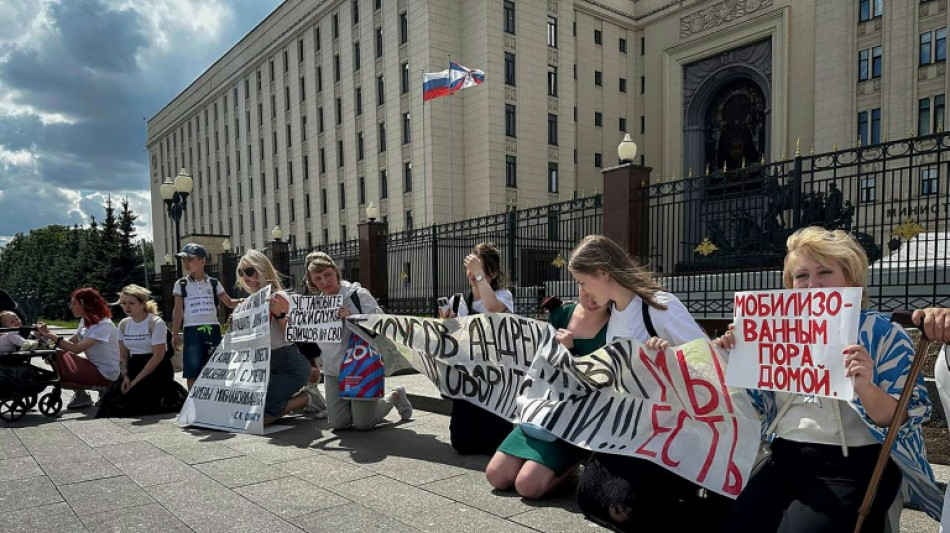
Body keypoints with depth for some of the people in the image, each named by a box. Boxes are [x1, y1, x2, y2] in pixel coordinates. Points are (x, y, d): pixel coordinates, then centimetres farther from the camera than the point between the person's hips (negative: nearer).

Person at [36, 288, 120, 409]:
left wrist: (49, 334, -24)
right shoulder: (85, 321, 8)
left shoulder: (104, 325, -20)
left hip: (106, 375, -9)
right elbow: (70, 342, 2)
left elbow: (77, 348, -26)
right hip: (93, 366, 9)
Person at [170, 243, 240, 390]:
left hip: (212, 329, 1)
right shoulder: (181, 284, 3)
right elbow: (178, 311, 3)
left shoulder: (213, 283, 6)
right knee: (192, 371, 0)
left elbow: (229, 303, 12)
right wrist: (174, 334, 0)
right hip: (192, 331, -1)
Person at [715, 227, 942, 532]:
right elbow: (762, 405, 17)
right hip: (784, 463, 4)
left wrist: (865, 388, -27)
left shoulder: (884, 334, -2)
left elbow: (904, 421, -7)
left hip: (853, 468, -4)